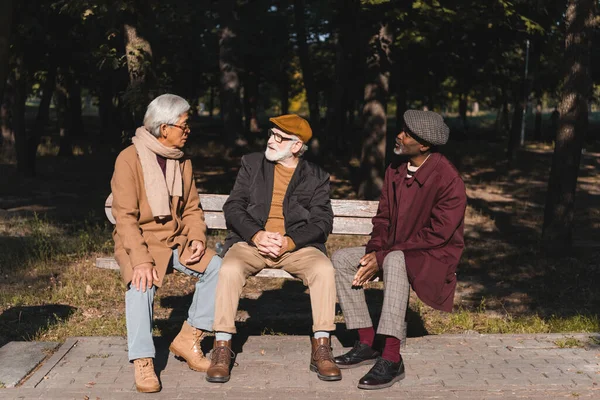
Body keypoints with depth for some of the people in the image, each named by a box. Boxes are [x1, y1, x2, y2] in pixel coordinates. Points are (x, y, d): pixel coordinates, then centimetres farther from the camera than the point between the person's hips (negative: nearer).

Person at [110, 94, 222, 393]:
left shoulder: (183, 162, 9)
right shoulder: (129, 159, -11)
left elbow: (192, 209, 12)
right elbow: (125, 217, -17)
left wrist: (197, 238, -10)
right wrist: (141, 260, -29)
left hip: (177, 240, 6)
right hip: (140, 241, -6)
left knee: (216, 268, -17)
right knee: (142, 283, -34)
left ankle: (188, 340, -4)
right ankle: (142, 362, -22)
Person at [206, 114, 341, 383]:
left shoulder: (317, 177, 10)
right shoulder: (252, 164, 12)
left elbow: (322, 221, 0)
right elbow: (233, 207, 4)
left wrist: (290, 242, -18)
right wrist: (256, 235, -15)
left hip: (296, 245, 0)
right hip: (251, 241, 0)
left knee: (324, 269, -30)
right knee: (230, 268, -32)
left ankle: (321, 349, -20)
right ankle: (222, 348, -22)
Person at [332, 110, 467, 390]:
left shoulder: (448, 180, -20)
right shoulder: (396, 170, 4)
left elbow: (437, 235, -23)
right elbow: (383, 216, 8)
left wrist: (383, 257, -23)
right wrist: (374, 251, -13)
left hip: (434, 256, -8)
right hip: (395, 251, 8)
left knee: (395, 262, -39)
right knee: (341, 259, -9)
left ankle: (391, 359, -37)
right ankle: (366, 344, -7)